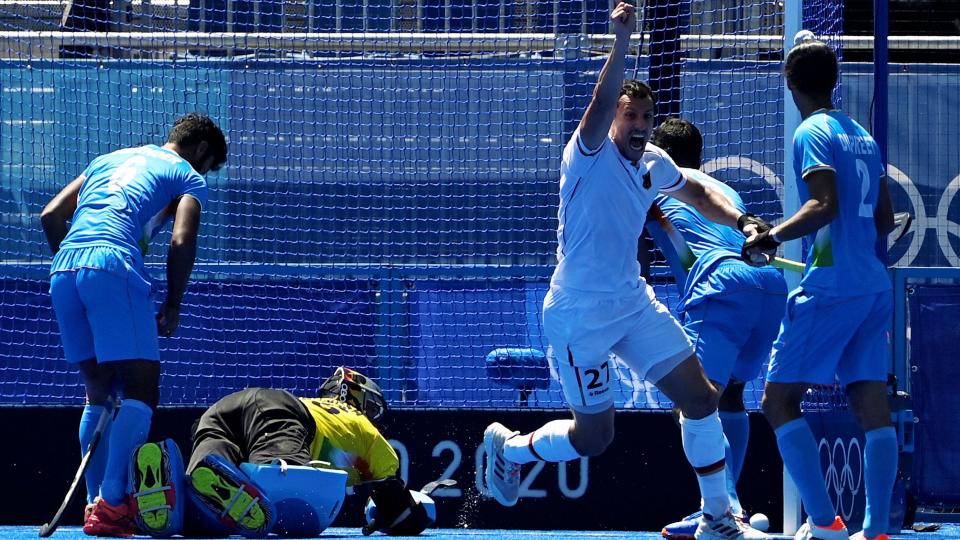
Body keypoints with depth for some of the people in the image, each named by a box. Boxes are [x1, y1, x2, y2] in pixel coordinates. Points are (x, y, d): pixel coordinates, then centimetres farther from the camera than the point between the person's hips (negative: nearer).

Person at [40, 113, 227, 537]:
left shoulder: (107, 160, 31)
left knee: (98, 391, 15)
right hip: (113, 264, -7)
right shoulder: (187, 176, 14)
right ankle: (111, 503, -19)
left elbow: (51, 215, 24)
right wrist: (172, 308, 7)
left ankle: (95, 505, 10)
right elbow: (181, 243, -2)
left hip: (62, 268, 7)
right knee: (141, 388, -6)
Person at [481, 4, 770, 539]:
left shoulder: (654, 164, 4)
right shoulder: (591, 154, -16)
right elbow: (602, 102, -37)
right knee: (594, 437, 0)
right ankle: (508, 446, 29)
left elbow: (697, 192, 25)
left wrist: (740, 219, 8)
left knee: (702, 398, -1)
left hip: (634, 304, 7)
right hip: (579, 316, -7)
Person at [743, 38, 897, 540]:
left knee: (779, 400, -3)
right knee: (872, 407, 2)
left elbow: (824, 204, -19)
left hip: (830, 286, -8)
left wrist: (771, 237, -18)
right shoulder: (864, 137, 16)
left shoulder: (813, 133, -7)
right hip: (874, 286, 8)